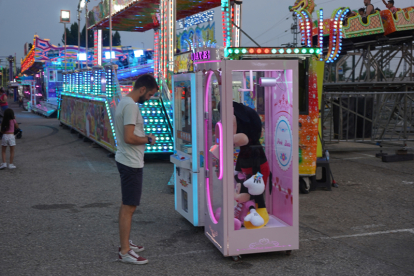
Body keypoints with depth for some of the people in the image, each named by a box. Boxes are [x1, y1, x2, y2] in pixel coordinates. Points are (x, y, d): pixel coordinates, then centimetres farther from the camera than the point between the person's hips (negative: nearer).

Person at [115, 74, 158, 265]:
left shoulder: (124, 102, 12)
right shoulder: (131, 106, -20)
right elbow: (129, 138, -26)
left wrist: (144, 137, 9)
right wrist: (148, 139, -11)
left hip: (126, 161, 11)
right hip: (131, 163, -11)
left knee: (127, 205, 18)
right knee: (129, 207, -5)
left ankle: (125, 244, 29)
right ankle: (124, 252, 1)